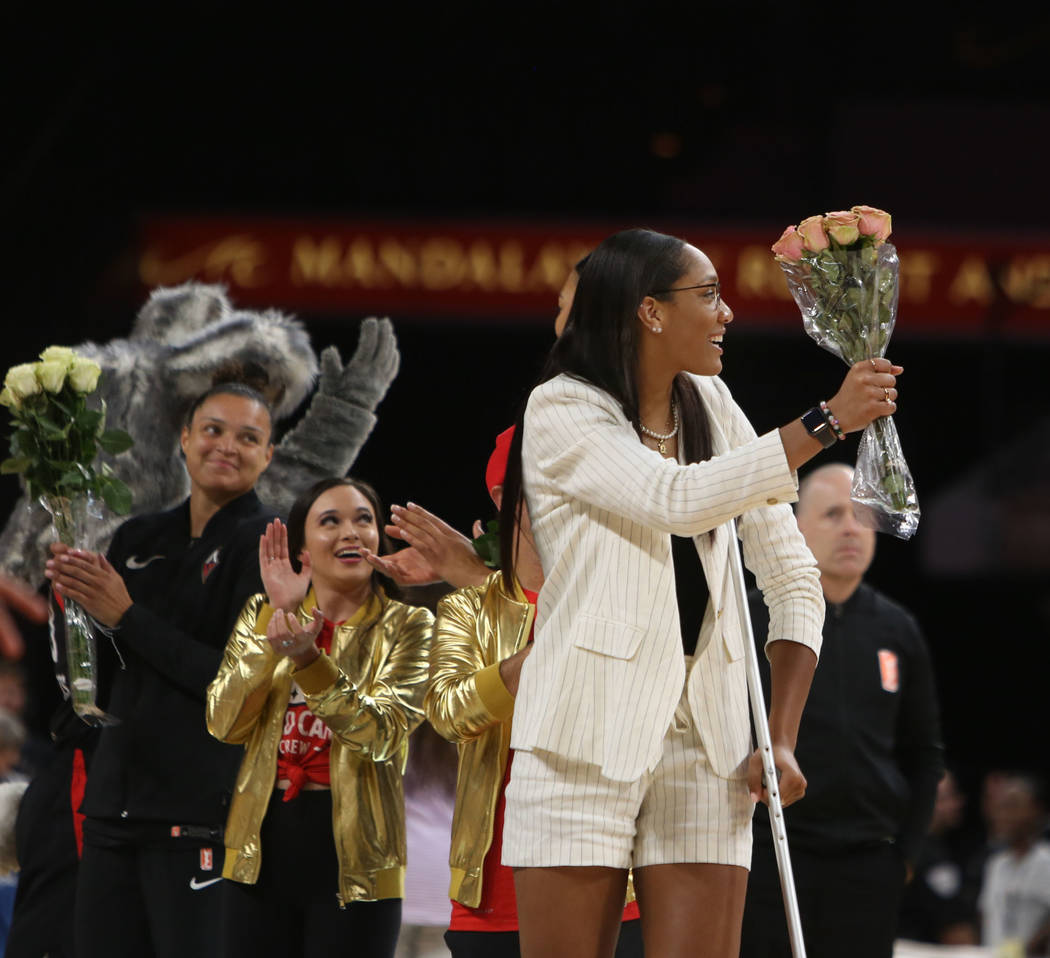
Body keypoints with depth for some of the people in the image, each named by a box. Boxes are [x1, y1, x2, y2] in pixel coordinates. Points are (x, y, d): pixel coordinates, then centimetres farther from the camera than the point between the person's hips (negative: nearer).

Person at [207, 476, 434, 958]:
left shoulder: (405, 626, 2)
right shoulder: (261, 615, 10)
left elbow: (380, 734, -13)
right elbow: (224, 724, -4)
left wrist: (308, 659, -27)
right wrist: (276, 620, -12)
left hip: (353, 852, -2)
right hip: (263, 846, 2)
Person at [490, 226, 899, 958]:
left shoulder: (712, 409, 11)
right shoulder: (562, 411, -4)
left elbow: (793, 577, 11)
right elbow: (679, 501, -20)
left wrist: (781, 738, 1)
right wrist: (825, 423, -18)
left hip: (706, 734, 4)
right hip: (589, 733, -4)